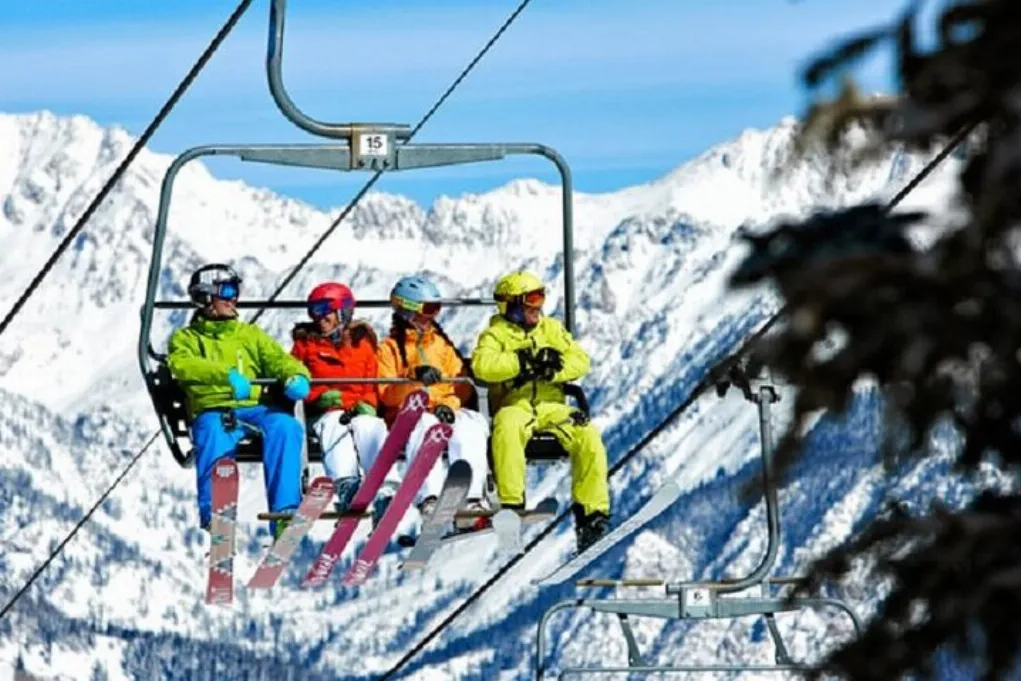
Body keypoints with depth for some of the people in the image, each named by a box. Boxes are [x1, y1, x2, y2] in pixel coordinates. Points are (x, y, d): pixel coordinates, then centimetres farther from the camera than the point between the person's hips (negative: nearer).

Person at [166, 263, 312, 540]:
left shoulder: (250, 334, 29)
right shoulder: (186, 338, 19)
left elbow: (279, 360, 14)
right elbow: (182, 365, -4)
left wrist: (297, 377, -12)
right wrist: (227, 375, -22)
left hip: (255, 407, 2)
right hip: (212, 410, -2)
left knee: (285, 426, -31)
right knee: (214, 435, -38)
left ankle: (284, 514, -38)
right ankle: (214, 517, -44)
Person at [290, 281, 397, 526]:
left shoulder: (362, 343, 21)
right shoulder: (306, 343, 20)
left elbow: (374, 383, 15)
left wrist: (367, 405, -7)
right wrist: (319, 395, -8)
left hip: (360, 411, 1)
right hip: (326, 413, -1)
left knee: (370, 429, -35)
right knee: (337, 429, -38)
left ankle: (386, 491, -55)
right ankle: (346, 484, -64)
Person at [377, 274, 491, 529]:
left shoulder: (443, 344, 27)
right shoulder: (390, 348, 14)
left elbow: (463, 384, 17)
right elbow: (386, 394, -1)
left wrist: (450, 404, -6)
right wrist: (416, 382, -20)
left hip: (446, 411, 3)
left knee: (470, 425, -31)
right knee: (424, 427, -39)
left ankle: (470, 500, -45)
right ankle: (429, 499, -57)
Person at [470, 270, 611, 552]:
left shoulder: (551, 329, 19)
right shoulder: (496, 334, 7)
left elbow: (580, 361, 6)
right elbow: (482, 365, -13)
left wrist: (551, 368, -12)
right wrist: (524, 361, -15)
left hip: (551, 404, 3)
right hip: (514, 404, -3)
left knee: (589, 437, -23)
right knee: (507, 427, -39)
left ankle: (592, 511, -17)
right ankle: (511, 502, -35)